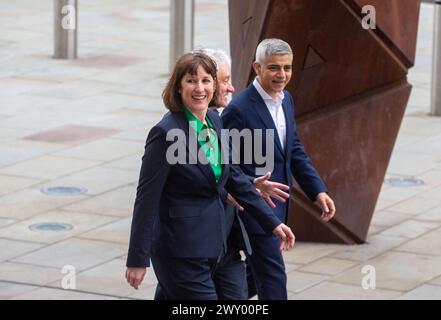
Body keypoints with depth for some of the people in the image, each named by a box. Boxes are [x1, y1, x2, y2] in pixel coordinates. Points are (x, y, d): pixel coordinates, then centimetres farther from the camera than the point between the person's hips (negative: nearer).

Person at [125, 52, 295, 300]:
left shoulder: (214, 121, 7)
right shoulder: (167, 133, -17)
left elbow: (234, 178, 16)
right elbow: (147, 199, -15)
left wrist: (273, 223, 15)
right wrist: (137, 260, -15)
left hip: (211, 246, 8)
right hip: (180, 250, -8)